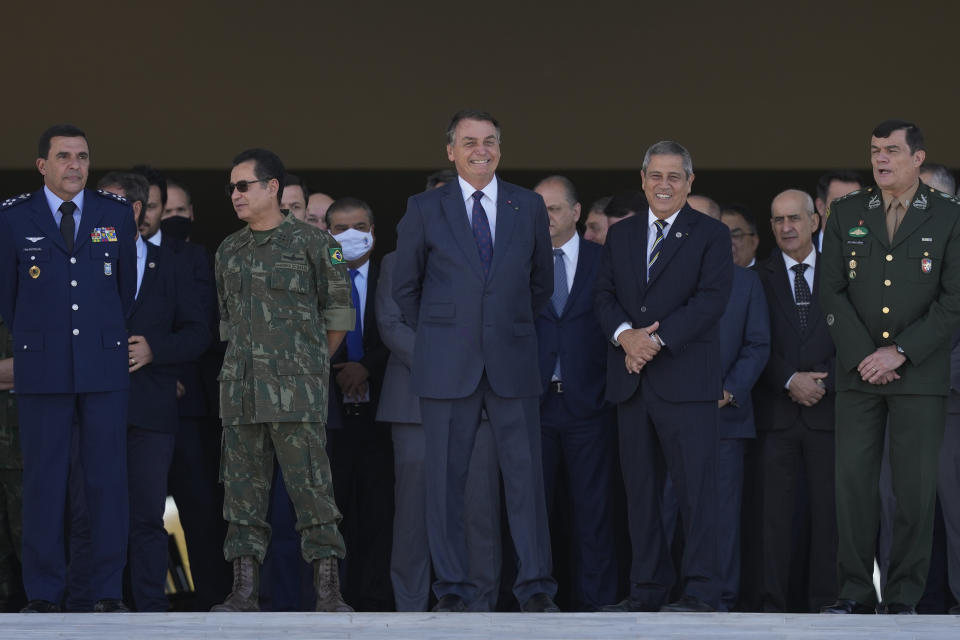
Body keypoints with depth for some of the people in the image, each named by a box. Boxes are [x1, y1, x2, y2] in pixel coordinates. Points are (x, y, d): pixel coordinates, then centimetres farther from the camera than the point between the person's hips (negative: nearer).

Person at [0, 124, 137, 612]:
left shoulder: (116, 214, 7)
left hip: (104, 365, 1)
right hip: (42, 369, -1)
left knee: (108, 478, 1)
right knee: (43, 481, 0)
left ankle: (108, 591, 6)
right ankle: (43, 594, 5)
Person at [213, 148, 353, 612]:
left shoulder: (311, 243, -1)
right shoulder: (229, 252, 15)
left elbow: (338, 312, 5)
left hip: (297, 394, -5)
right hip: (240, 390, 5)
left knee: (311, 486, -8)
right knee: (243, 489, 4)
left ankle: (328, 591, -6)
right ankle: (244, 589, 6)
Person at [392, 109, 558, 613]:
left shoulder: (529, 207, 9)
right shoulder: (425, 210, 4)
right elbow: (405, 286, 12)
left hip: (512, 362, 1)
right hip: (447, 365, -1)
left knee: (525, 473, -3)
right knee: (446, 477, 0)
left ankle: (535, 587, 0)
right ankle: (452, 588, 5)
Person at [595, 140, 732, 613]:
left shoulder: (710, 235, 3)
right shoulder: (620, 236, 18)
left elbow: (711, 298, -8)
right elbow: (605, 296, 10)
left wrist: (658, 339, -16)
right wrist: (624, 335, -11)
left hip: (685, 379, -5)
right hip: (631, 379, 5)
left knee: (696, 485, -9)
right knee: (640, 488, 6)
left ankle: (700, 592, -9)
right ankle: (647, 589, 11)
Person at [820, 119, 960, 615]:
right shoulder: (846, 214, 9)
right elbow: (833, 293, 5)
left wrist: (899, 353, -12)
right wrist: (864, 357, -7)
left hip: (920, 374, -2)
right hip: (858, 371, 2)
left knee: (916, 488, -2)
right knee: (852, 481, -2)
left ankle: (903, 597, 4)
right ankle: (856, 593, 5)